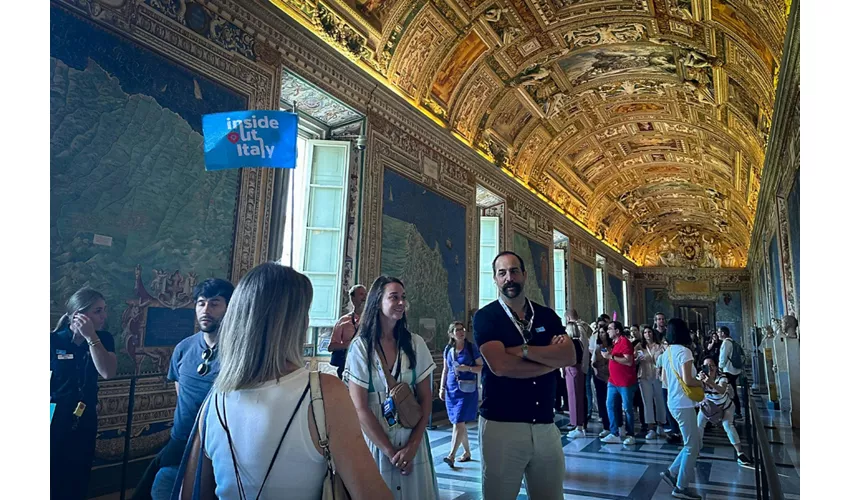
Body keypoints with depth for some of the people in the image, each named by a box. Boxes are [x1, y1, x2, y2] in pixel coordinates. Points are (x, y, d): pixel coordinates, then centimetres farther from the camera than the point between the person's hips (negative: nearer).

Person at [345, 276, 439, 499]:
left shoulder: (415, 344, -2)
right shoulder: (360, 347, -10)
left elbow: (425, 399, 1)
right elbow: (359, 408, -11)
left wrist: (412, 445, -8)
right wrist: (389, 451, -10)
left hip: (412, 441, 3)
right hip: (375, 442, -2)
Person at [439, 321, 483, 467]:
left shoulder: (472, 348, -4)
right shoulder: (448, 349, 7)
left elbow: (482, 367, -2)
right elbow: (445, 370, 14)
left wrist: (468, 368, -17)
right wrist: (442, 388, 8)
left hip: (467, 390, -5)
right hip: (451, 389, 5)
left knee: (458, 422, -10)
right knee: (459, 423, 12)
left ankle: (451, 456, -8)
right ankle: (467, 452, 26)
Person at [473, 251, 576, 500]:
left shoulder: (547, 316, 10)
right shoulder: (485, 317, -3)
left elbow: (570, 357, -5)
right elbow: (500, 366, -18)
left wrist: (523, 350, -16)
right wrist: (551, 357, -7)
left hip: (545, 425, 4)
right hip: (500, 425, -4)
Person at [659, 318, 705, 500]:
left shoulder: (667, 352, 9)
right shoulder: (684, 351, -16)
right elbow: (687, 380, -21)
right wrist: (701, 383, -4)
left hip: (673, 402, 8)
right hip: (683, 403, -8)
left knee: (696, 441, 18)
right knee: (692, 446, 2)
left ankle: (672, 472, 18)